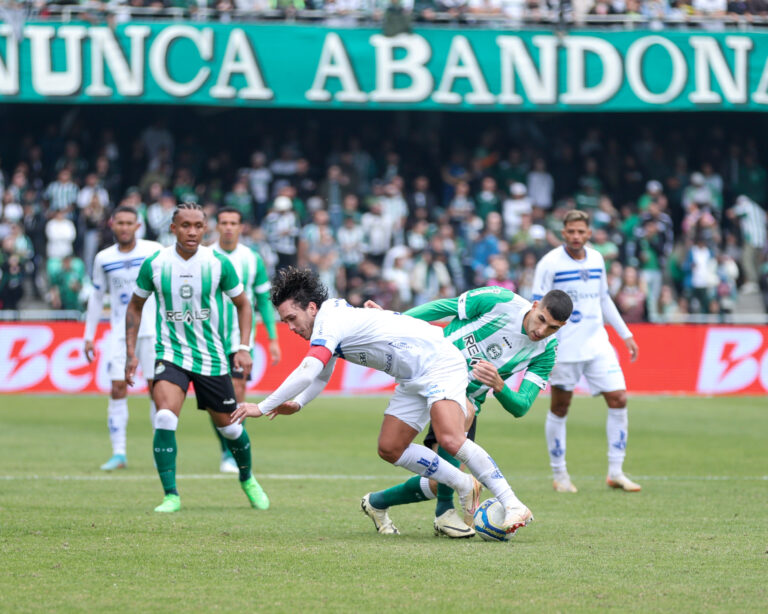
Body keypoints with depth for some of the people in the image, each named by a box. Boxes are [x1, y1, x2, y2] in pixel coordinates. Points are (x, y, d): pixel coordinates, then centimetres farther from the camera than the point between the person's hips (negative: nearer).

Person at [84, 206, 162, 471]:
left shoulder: (154, 251, -1)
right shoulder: (104, 259, 6)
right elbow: (97, 297, 14)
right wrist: (89, 336, 12)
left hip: (152, 330, -2)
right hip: (120, 332, 2)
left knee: (157, 388, -5)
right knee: (117, 389, -7)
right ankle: (118, 453, -3)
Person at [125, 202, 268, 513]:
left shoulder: (218, 263, -8)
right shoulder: (154, 264, -6)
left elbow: (242, 304, 6)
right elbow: (135, 306, 9)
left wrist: (244, 348, -5)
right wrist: (131, 353, 3)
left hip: (211, 356, 1)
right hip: (171, 354, -1)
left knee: (228, 426, 10)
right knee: (165, 418, -23)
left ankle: (248, 480, 39)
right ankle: (171, 496, -16)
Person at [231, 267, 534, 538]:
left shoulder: (330, 321, -18)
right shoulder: (330, 323, 12)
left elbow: (307, 373, -28)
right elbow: (320, 377, 26)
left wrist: (262, 407, -22)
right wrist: (297, 404, 7)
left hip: (440, 363, -10)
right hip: (413, 380, 10)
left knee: (450, 439, -28)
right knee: (390, 449, 5)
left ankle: (513, 505, -24)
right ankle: (465, 487, 16)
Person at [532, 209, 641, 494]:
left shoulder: (596, 260, 8)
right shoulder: (550, 263, -8)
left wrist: (626, 334, 21)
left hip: (597, 344, 5)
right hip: (564, 349, -5)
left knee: (618, 399, -4)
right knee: (560, 408, 2)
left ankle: (615, 472, 3)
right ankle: (559, 474, 16)